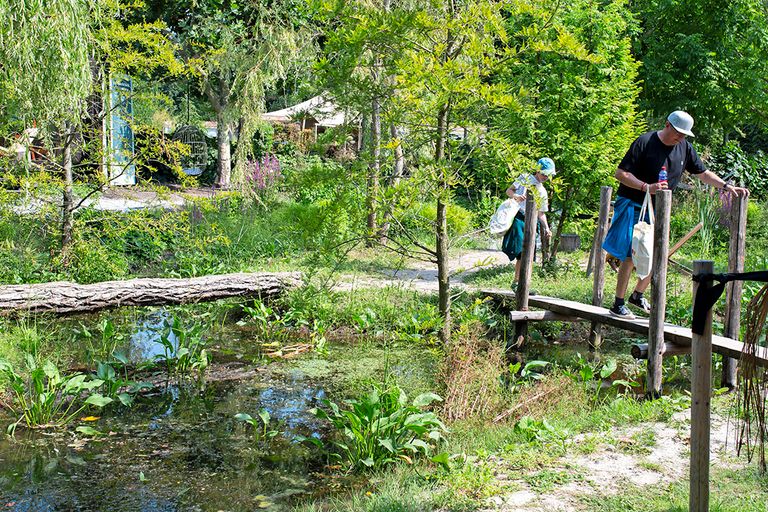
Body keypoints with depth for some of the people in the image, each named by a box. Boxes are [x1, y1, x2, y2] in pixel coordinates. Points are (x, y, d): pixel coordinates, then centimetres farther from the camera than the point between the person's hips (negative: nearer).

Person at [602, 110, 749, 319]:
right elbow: (621, 173, -18)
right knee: (631, 254, -10)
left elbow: (703, 174, 14)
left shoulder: (684, 148, 3)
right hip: (634, 206, -6)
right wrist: (646, 187, -29)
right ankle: (618, 304, -2)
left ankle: (638, 295, 28)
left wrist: (726, 186, 2)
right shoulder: (645, 142, -15)